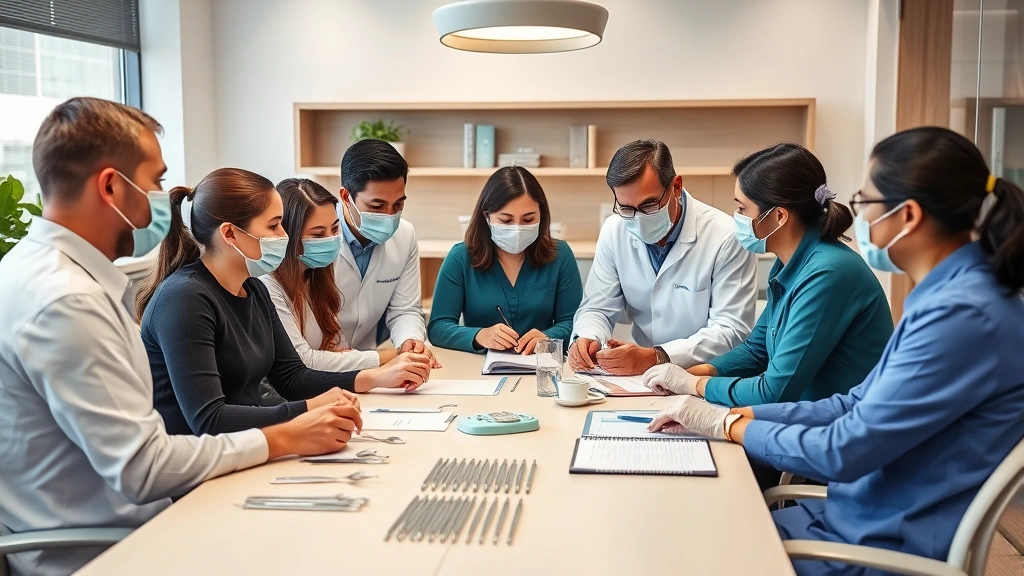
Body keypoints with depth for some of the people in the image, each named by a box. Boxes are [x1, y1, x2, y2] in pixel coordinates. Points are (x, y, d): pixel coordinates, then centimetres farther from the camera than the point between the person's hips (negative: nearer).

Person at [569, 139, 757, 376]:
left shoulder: (726, 238, -14)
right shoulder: (614, 231, 0)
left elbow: (732, 330, -17)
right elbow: (597, 309, 7)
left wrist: (654, 357, -29)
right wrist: (587, 340, -17)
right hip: (640, 380, 5)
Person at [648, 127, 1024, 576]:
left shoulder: (963, 316, -25)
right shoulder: (947, 295, 6)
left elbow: (844, 451, -22)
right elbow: (860, 406, 10)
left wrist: (729, 425, -8)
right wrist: (740, 414, 3)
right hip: (860, 513, 8)